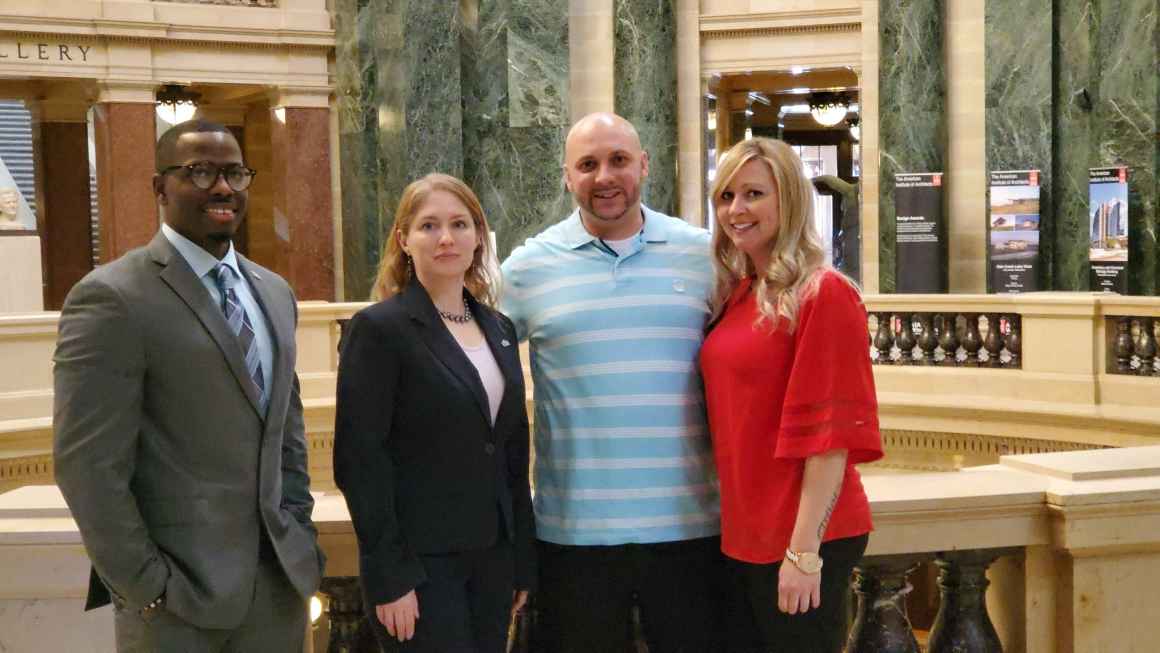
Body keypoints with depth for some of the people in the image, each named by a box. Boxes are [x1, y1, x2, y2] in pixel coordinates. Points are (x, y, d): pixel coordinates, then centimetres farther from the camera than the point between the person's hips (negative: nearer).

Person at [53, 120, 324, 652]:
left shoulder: (275, 292, 11)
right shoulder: (112, 298, -12)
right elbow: (89, 466, -15)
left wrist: (300, 531, 10)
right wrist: (149, 588, -14)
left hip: (281, 578, 6)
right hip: (177, 594, -6)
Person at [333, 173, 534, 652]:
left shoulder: (499, 328, 10)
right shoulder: (378, 328, -9)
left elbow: (513, 452, 13)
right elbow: (359, 460, -12)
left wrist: (523, 561, 10)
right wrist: (389, 577, -16)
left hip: (493, 558, 6)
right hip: (420, 560, -6)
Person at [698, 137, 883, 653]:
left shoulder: (824, 294, -13)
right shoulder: (734, 295, 10)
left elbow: (831, 433, -17)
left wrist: (804, 549, -19)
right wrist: (733, 515, 9)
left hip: (800, 538, -7)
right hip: (739, 534, 8)